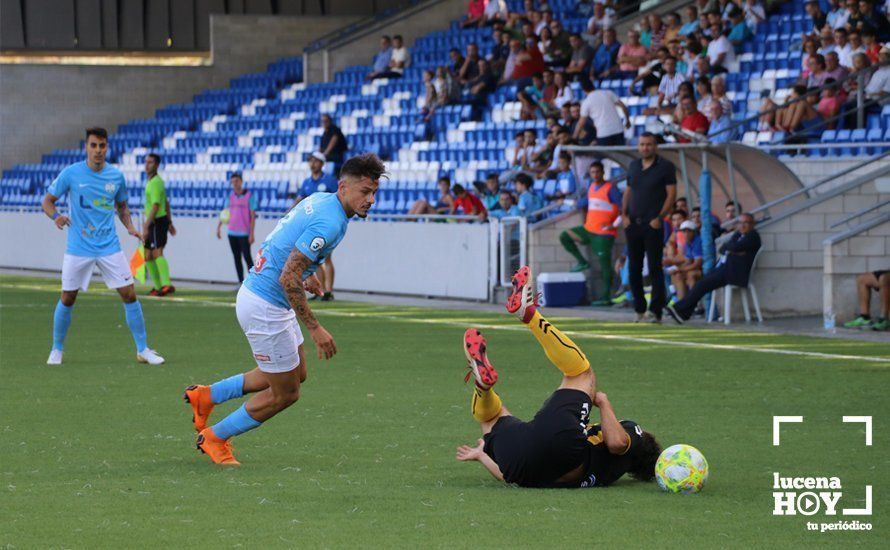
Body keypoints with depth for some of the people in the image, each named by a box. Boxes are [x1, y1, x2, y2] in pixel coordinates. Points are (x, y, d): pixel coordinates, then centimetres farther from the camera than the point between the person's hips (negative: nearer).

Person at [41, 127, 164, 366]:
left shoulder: (116, 176, 2)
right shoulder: (71, 174, -6)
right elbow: (47, 201, 0)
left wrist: (130, 227, 0)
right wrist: (55, 215, -21)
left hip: (109, 247, 2)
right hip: (78, 248, -2)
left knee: (129, 294, -4)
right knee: (67, 299, 1)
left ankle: (143, 350, 6)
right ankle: (56, 350, 21)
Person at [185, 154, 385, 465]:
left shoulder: (319, 200, 5)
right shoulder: (329, 223, -26)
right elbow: (288, 279, -28)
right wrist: (314, 329, -23)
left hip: (257, 295, 10)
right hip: (265, 307, -10)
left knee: (296, 375, 24)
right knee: (285, 393, 5)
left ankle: (206, 396, 30)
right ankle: (215, 438, 21)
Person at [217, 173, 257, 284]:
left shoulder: (249, 196, -5)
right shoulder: (230, 196, 9)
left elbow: (253, 216, -7)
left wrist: (251, 234, -12)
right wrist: (219, 227, 10)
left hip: (244, 233, -5)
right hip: (232, 233, 5)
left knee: (247, 257, -9)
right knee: (237, 258, 6)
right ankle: (241, 282, 9)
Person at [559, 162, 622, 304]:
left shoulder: (611, 189, -11)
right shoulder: (591, 187, 12)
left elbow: (623, 208, -15)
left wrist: (614, 225, -16)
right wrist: (587, 221, 20)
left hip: (604, 234, -8)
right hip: (589, 230, 8)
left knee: (604, 264, -6)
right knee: (564, 236, 2)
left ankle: (606, 297, -3)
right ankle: (582, 262, 7)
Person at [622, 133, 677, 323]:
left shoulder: (665, 166, -2)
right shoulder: (633, 165, 15)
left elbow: (671, 194, -6)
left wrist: (659, 218, -14)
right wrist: (624, 214, 5)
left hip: (652, 225, -5)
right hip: (633, 224, 6)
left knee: (655, 268, -6)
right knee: (634, 268, 6)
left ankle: (656, 312, -5)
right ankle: (639, 310, 15)